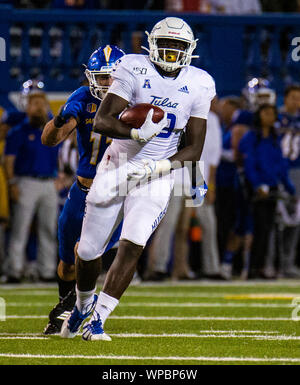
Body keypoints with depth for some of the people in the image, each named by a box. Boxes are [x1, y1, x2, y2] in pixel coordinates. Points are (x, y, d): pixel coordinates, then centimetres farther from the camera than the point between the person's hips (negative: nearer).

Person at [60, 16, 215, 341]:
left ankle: (97, 318, -10)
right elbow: (101, 121, -16)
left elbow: (194, 148, -1)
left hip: (157, 176, 0)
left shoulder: (199, 85, -3)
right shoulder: (134, 70, -9)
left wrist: (161, 166, -17)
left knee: (131, 246, -18)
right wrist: (135, 132, -34)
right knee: (88, 250, 6)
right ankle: (83, 304, 35)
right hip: (118, 165, 0)